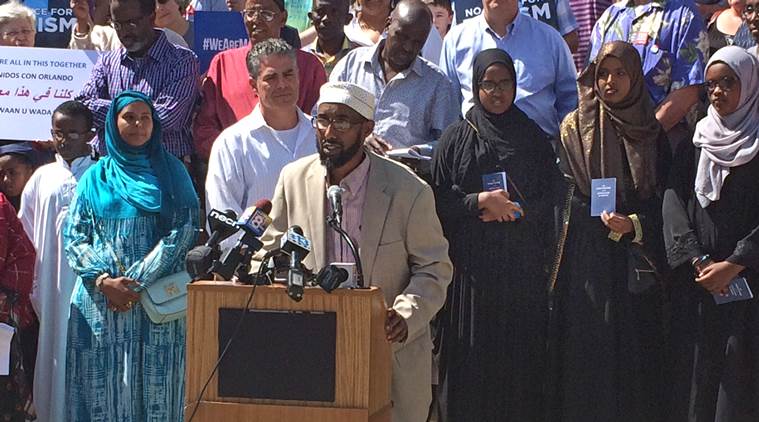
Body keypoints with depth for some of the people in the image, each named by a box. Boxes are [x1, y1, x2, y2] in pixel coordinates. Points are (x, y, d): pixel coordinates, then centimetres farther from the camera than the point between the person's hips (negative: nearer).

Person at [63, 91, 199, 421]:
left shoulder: (172, 173, 9)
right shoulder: (95, 177, 14)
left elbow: (184, 231, -1)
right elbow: (73, 235, 7)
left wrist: (139, 281, -11)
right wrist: (103, 280, -10)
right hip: (98, 300, 1)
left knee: (154, 389, -5)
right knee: (100, 389, -3)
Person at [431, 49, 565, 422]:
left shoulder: (532, 137, 9)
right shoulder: (457, 138, 4)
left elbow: (552, 198, 8)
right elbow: (437, 200, 1)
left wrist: (516, 209, -8)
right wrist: (478, 202, -13)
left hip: (522, 265, 1)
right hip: (472, 263, -1)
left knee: (519, 356, -1)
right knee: (473, 357, -2)